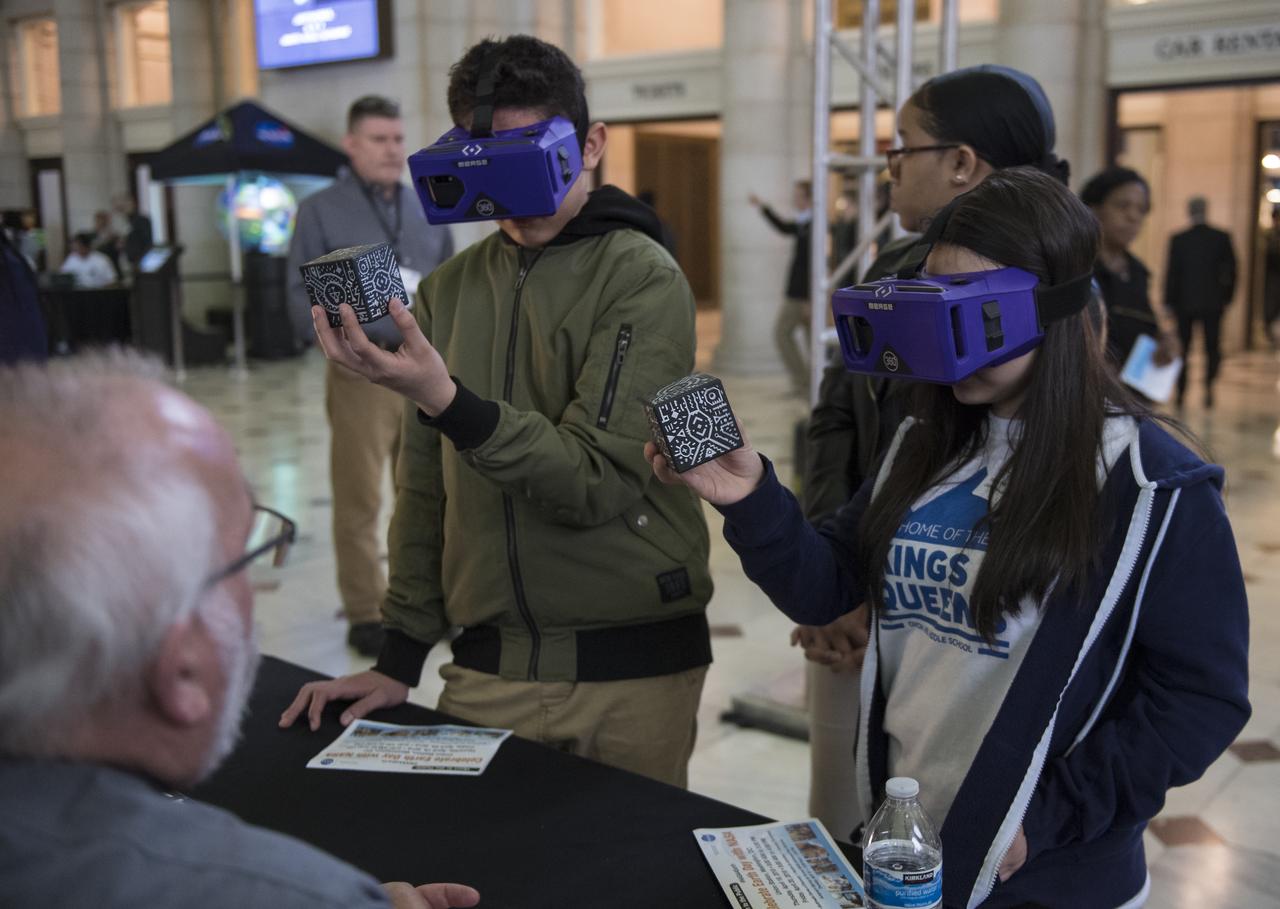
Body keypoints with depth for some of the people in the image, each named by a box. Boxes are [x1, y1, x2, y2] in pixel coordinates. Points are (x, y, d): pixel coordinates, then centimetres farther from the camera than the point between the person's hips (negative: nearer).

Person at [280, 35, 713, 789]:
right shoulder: (450, 289, 6)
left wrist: (446, 399, -31)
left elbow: (593, 482, -19)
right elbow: (427, 485, 10)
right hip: (488, 667, 4)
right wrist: (401, 656, 8)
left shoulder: (643, 280, -10)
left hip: (632, 670, -4)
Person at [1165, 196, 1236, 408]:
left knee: (1182, 348, 11)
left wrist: (1169, 302, 2)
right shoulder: (1222, 237, -3)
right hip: (1213, 303, 0)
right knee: (1212, 347, 7)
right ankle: (1208, 386, -12)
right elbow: (1231, 270, -1)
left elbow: (1172, 272, -5)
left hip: (1185, 303, 0)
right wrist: (1226, 297, 10)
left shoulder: (1178, 239, -7)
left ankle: (1181, 391, 10)